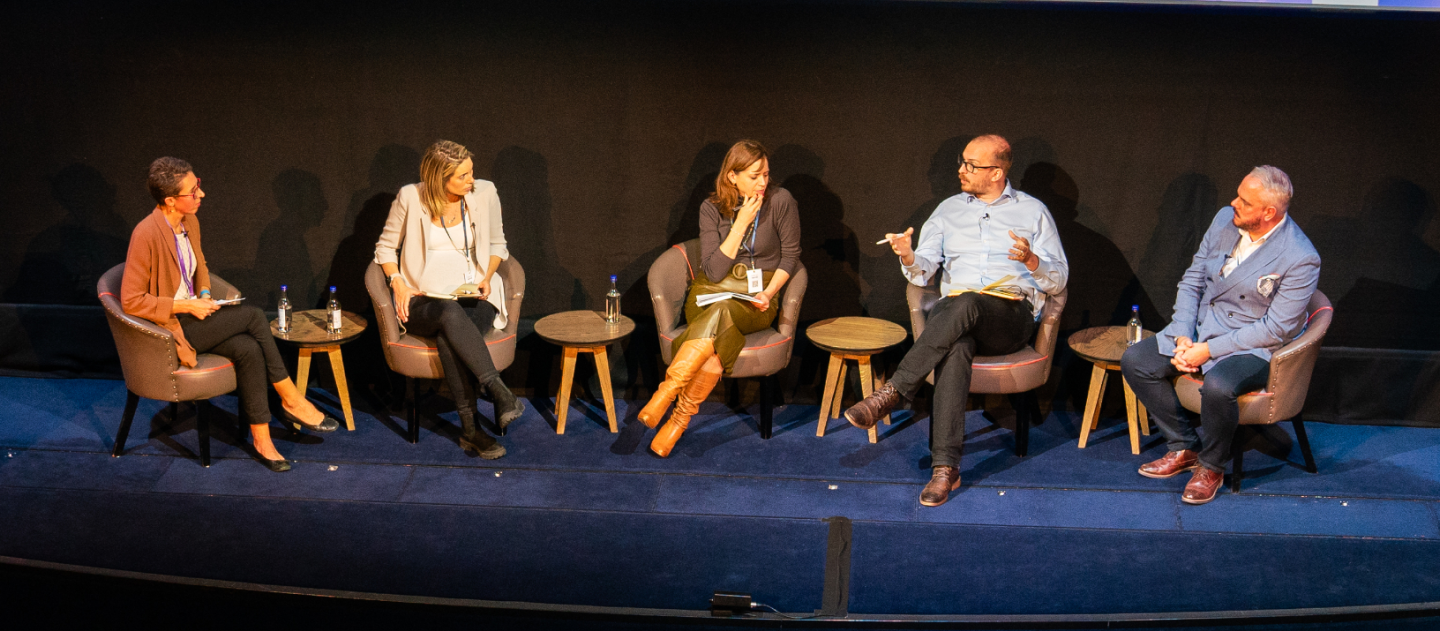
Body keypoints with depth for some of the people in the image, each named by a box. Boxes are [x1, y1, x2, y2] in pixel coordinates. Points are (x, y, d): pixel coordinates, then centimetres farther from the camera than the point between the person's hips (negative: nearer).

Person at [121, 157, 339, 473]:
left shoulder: (190, 223, 5)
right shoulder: (146, 234, -20)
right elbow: (131, 301, -19)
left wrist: (204, 295, 3)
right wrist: (188, 306, -19)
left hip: (192, 315, 7)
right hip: (170, 328, -7)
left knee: (248, 348, -22)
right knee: (253, 315, -22)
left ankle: (261, 438, -18)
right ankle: (291, 400, -11)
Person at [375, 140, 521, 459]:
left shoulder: (484, 193, 2)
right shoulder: (410, 198, -2)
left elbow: (497, 244, 16)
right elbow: (386, 246, 11)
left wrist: (487, 276, -3)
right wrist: (398, 283, -6)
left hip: (474, 297, 1)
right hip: (424, 300, -1)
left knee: (449, 339, -34)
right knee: (451, 314, -39)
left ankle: (470, 429, -31)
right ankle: (500, 392, -44)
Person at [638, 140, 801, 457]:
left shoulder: (780, 201, -6)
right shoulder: (712, 208, -3)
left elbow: (790, 255, 5)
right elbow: (713, 271, -9)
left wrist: (769, 292, -10)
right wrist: (741, 223, -16)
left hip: (756, 299, -1)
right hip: (711, 292, 1)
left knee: (720, 313, -37)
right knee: (718, 337, -36)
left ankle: (666, 393, -34)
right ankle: (682, 414, -31)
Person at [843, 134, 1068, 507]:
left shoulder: (1033, 211, 15)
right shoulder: (949, 210, 21)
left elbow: (1059, 281, 9)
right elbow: (923, 273, 12)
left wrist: (1031, 260, -13)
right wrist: (908, 257, -12)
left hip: (1011, 315, -1)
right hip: (953, 313, 2)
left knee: (965, 305, -39)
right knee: (955, 347, -37)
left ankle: (892, 393, -36)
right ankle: (945, 467, -42)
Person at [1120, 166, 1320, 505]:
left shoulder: (1301, 259, -21)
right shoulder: (1226, 219, -3)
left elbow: (1276, 329, -20)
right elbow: (1192, 280, 4)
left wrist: (1209, 350, -21)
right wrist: (1182, 338, -9)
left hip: (1253, 347, -7)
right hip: (1199, 327, 7)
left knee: (1217, 386, -36)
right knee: (1134, 361, -8)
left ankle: (1212, 466, -5)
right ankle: (1184, 448, 7)